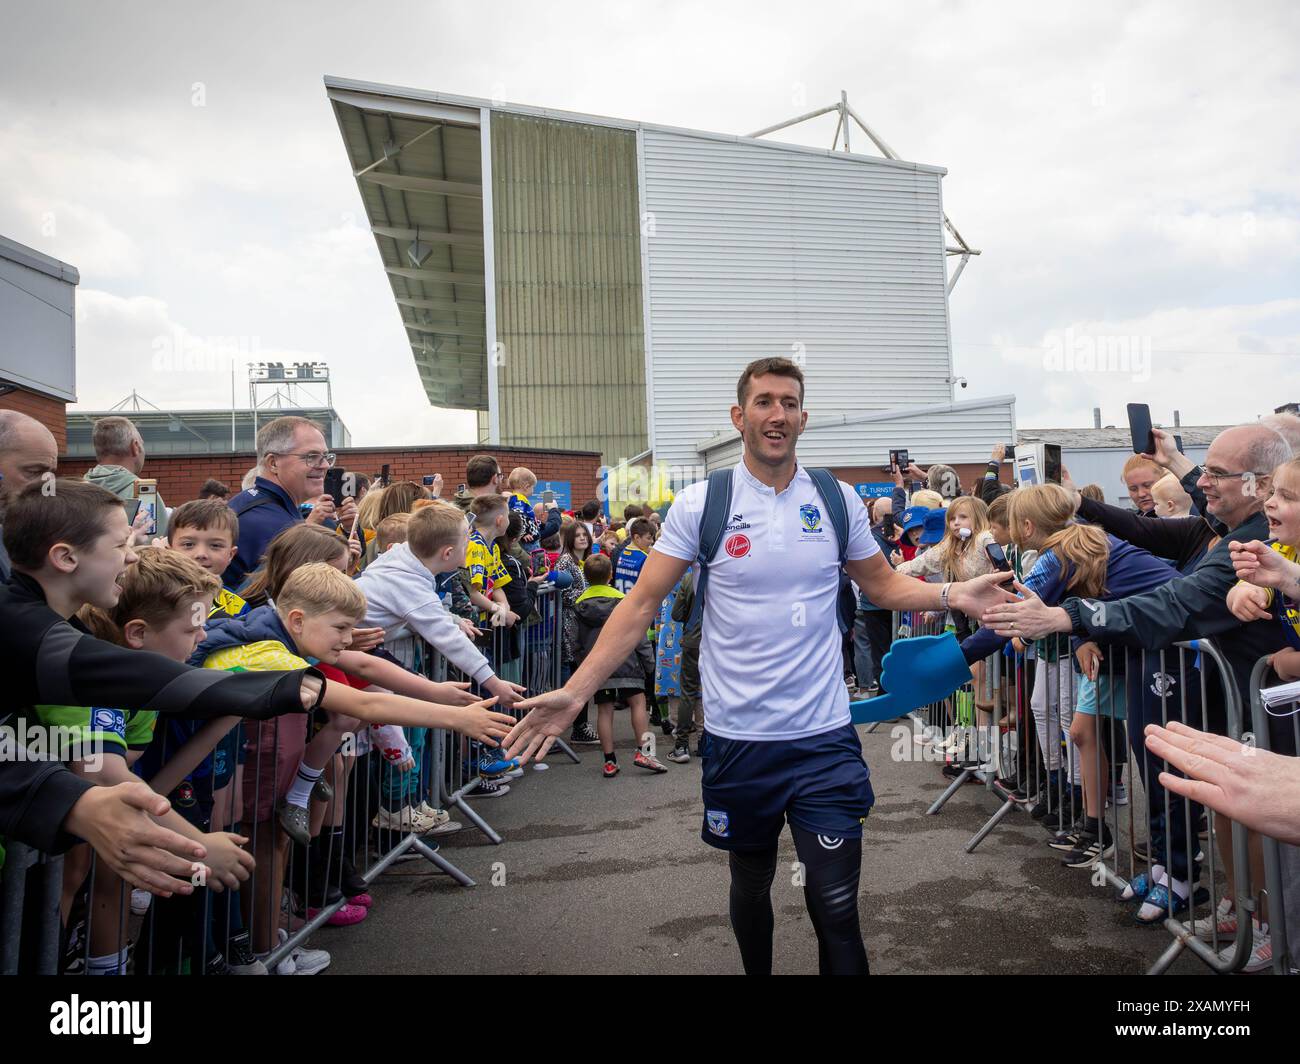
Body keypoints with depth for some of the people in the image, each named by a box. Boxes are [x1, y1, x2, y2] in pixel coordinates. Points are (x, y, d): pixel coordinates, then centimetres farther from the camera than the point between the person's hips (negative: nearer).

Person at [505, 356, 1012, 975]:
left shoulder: (838, 501, 1)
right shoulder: (699, 504, -6)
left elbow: (883, 585, 13)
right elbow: (641, 605, -7)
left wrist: (954, 595, -6)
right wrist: (576, 692, -15)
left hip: (825, 737, 1)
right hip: (737, 738, 0)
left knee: (835, 905, 1)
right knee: (750, 884, 19)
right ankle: (756, 971, 45)